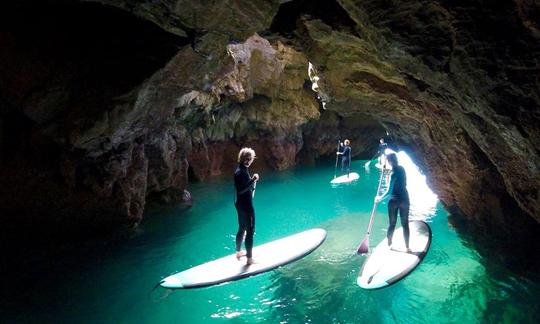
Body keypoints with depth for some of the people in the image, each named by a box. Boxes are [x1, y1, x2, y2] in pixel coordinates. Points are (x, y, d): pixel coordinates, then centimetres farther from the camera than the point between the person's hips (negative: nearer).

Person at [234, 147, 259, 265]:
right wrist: (252, 180, -29)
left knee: (242, 229, 22)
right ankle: (249, 258, 7)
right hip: (246, 205, -10)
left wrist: (252, 181, 7)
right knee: (250, 231, -1)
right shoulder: (241, 172, -22)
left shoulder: (242, 169, 9)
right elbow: (241, 190, -29)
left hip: (240, 203, 10)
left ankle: (238, 252, 37)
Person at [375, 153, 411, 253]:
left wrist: (380, 198, -5)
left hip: (394, 200, -6)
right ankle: (407, 247, 13)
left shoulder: (394, 173, -19)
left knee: (392, 224, 10)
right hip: (404, 199, 6)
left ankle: (389, 244, 24)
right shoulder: (401, 168, 1)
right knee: (405, 224, 9)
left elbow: (389, 191, -19)